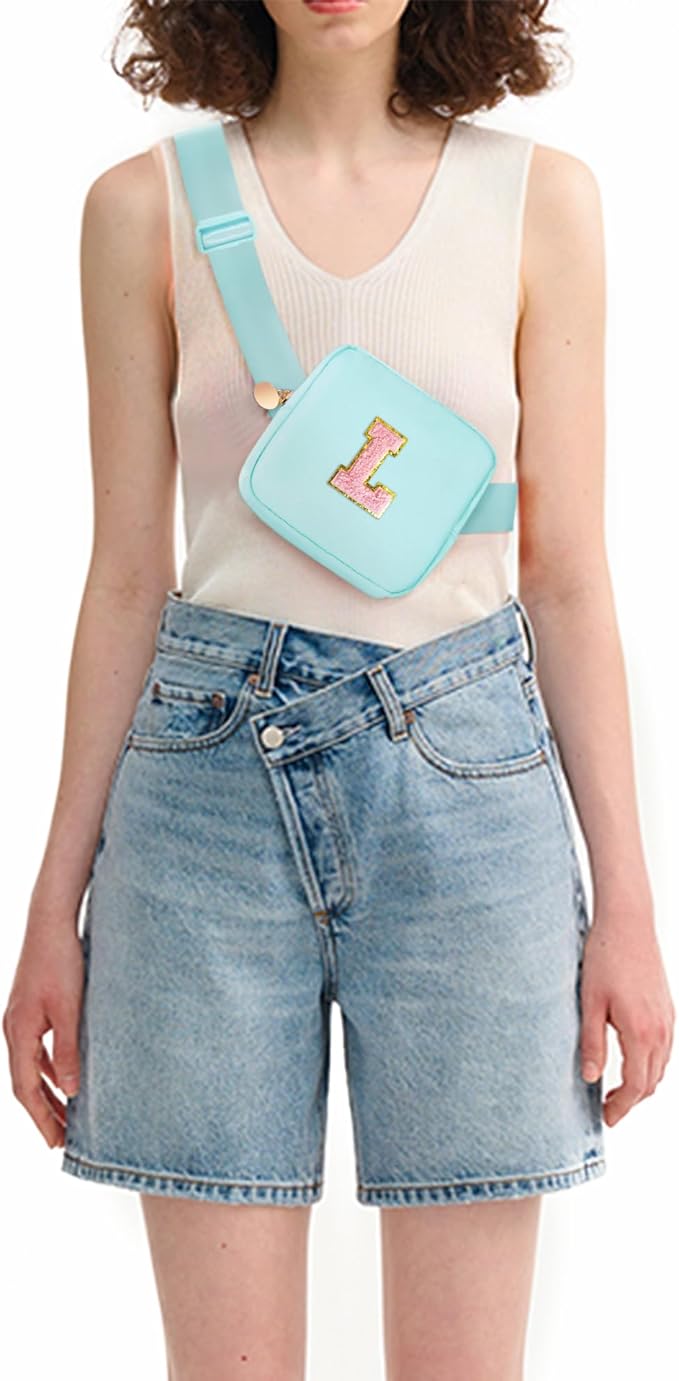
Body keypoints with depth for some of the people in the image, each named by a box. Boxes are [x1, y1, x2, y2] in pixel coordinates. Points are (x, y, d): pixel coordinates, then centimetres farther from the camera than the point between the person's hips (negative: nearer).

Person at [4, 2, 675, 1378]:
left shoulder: (539, 199, 5)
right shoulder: (146, 207, 5)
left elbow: (567, 579, 5)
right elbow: (127, 579, 6)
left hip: (465, 771, 0)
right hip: (213, 767, 0)